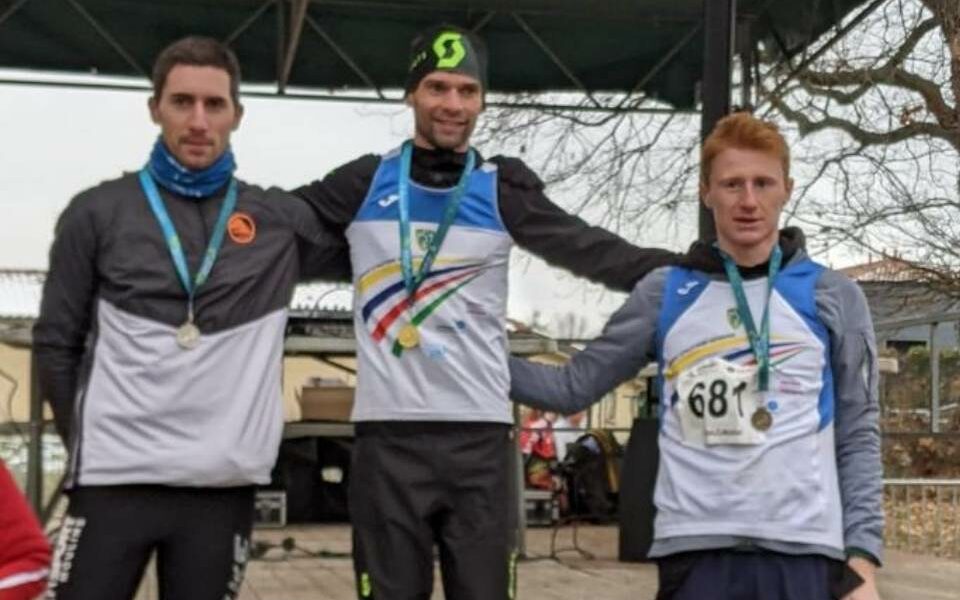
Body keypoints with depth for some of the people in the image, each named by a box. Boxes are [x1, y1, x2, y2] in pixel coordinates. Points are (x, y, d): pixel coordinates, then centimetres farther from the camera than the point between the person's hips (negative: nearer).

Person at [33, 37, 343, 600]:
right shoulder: (99, 212, 5)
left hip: (225, 486, 2)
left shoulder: (279, 219, 8)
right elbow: (57, 343, 7)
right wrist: (86, 440, 4)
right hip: (114, 481, -1)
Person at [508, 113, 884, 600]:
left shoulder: (833, 297, 9)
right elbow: (572, 387, 11)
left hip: (806, 550, 0)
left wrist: (862, 556, 1)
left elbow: (857, 437, 9)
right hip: (695, 551, 0)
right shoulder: (663, 293, 9)